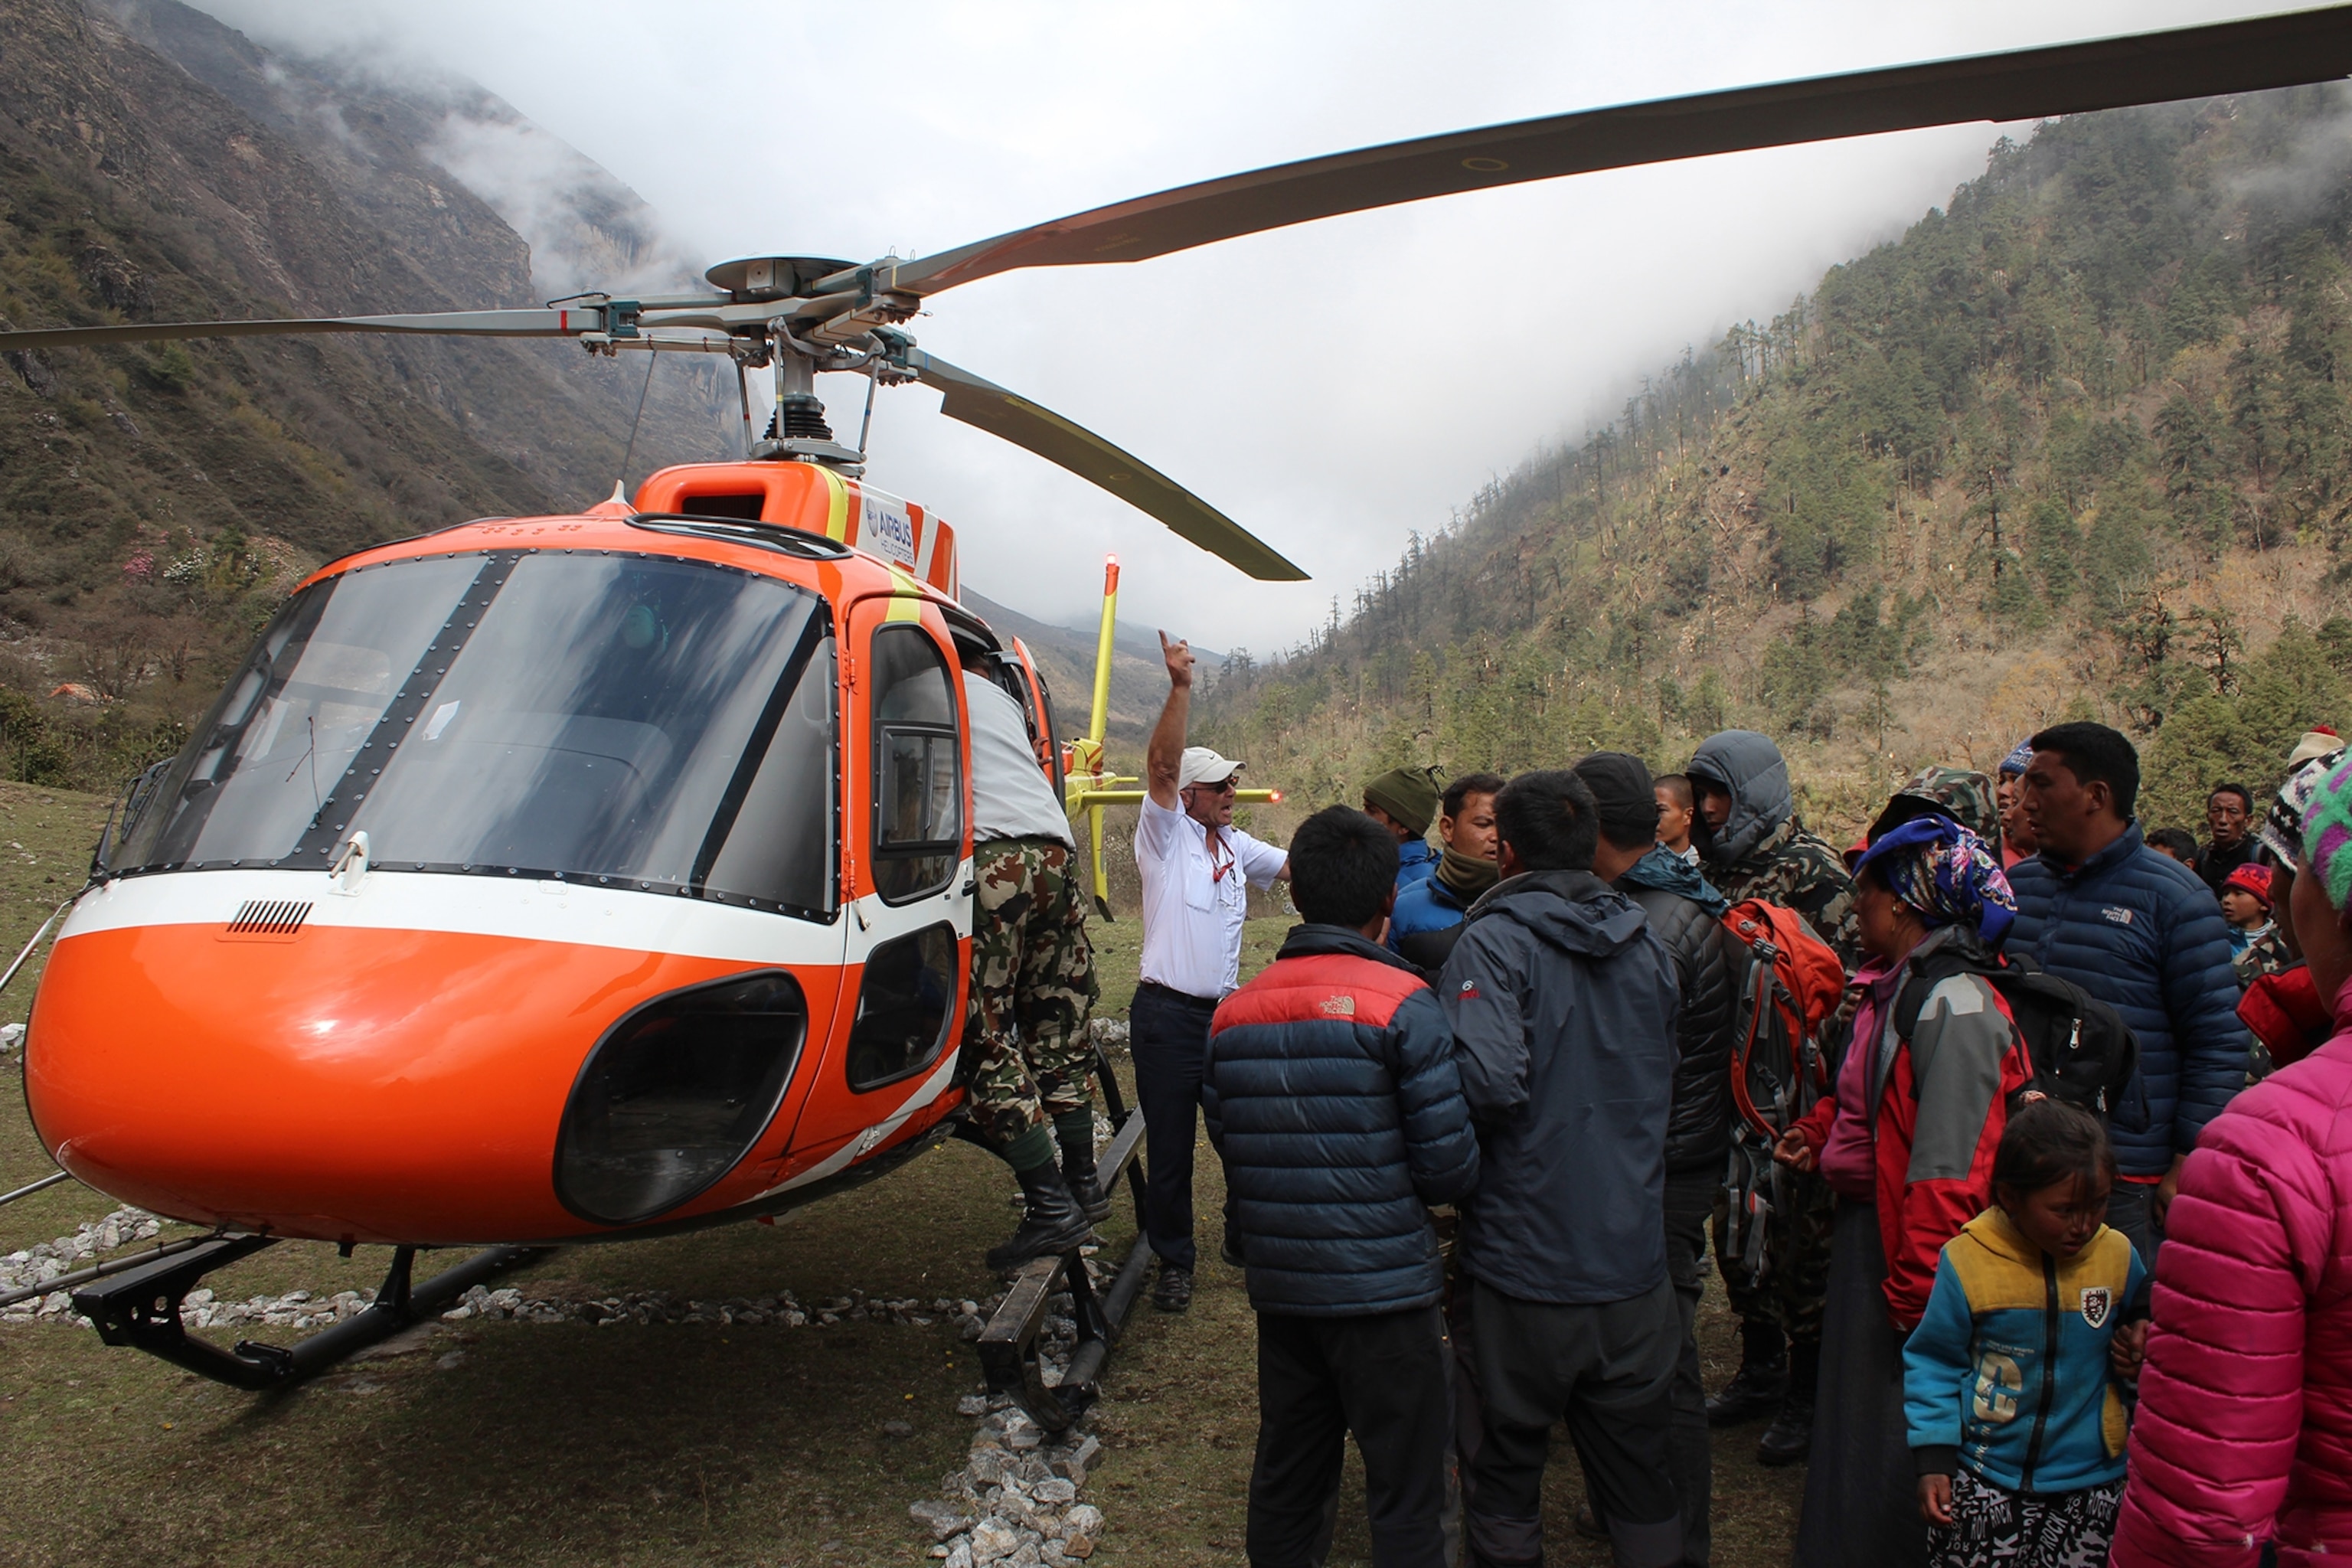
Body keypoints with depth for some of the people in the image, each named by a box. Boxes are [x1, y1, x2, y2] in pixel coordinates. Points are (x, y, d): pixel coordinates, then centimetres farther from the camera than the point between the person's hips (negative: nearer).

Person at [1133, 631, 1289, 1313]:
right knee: (1170, 1146, 3)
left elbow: (1293, 866, 26)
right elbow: (1161, 765, -20)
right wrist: (1181, 688, -30)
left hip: (1226, 1012, 6)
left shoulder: (1235, 846, 14)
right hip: (1168, 1017, -6)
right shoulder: (1166, 834, -5)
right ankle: (1173, 1262, 19)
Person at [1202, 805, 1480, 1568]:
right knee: (1404, 1498, 8)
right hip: (1385, 1291, -5)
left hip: (1279, 1288, 5)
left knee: (1285, 1482, 19)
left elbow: (1228, 1144, 9)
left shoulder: (1232, 1013, 2)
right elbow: (1451, 1168, -14)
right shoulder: (1401, 1003, -14)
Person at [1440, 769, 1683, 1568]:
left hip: (1525, 1262, -5)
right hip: (1634, 1259, 5)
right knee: (1639, 1464, 20)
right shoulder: (1648, 943, 4)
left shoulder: (1495, 941, -15)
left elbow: (1489, 1083, -28)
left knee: (1506, 1459, 14)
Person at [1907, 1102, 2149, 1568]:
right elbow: (1934, 1364, -3)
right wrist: (1934, 1461, -7)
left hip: (2090, 1483, 2)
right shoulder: (1966, 1260, -12)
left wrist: (2139, 1340, -7)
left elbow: (2140, 1317, 17)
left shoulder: (2118, 1256, -5)